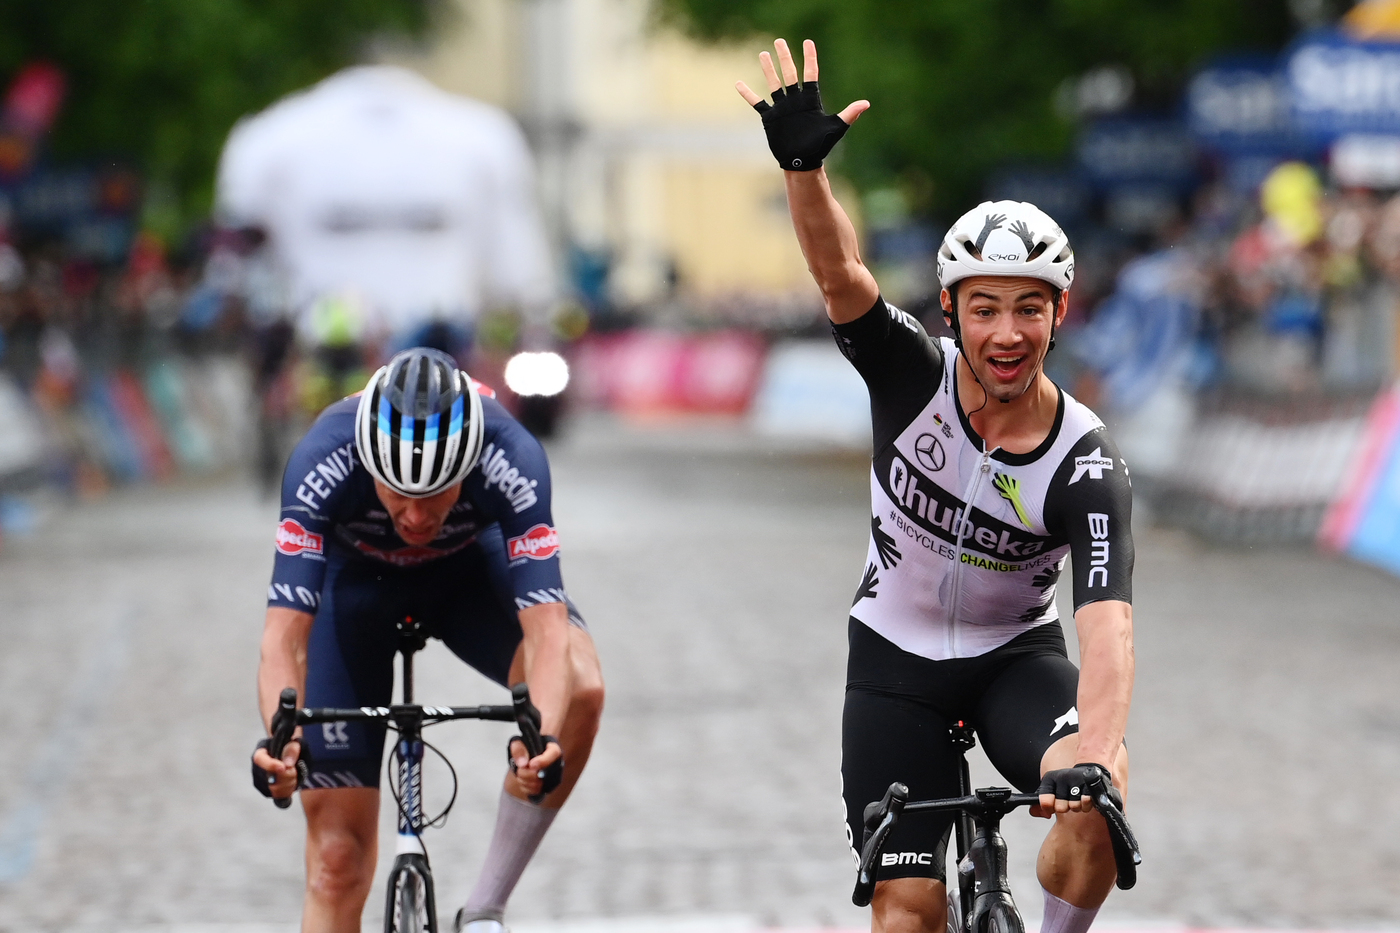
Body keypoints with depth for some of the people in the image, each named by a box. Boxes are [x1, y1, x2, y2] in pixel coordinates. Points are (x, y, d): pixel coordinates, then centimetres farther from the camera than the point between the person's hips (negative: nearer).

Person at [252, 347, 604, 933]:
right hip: (354, 577, 0)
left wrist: (540, 738, -61)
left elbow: (547, 630, -43)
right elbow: (285, 636, -40)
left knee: (580, 689, -32)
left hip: (469, 567, 0)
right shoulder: (322, 465, -37)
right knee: (338, 858, -7)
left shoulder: (511, 461, -37)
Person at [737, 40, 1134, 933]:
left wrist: (1096, 754, -52)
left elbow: (1107, 628, -34)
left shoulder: (1088, 466, -23)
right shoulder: (915, 375, -18)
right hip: (897, 658, 1)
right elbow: (840, 272, -36)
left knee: (1095, 790, -31)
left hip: (1017, 656, -1)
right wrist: (804, 166, -55)